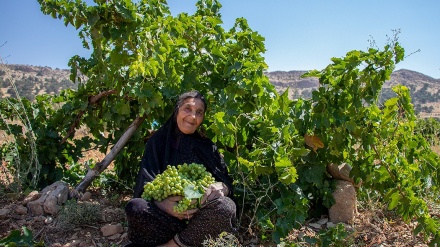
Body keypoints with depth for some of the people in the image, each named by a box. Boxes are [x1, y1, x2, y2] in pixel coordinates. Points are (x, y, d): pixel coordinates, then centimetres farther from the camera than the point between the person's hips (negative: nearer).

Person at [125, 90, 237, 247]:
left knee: (225, 206, -32)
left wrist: (219, 188, -23)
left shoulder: (207, 146, 10)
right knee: (135, 207, -31)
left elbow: (227, 182, 3)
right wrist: (162, 203, -26)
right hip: (166, 214, -1)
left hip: (200, 218, 1)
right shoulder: (158, 140, 6)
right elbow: (146, 184, -4)